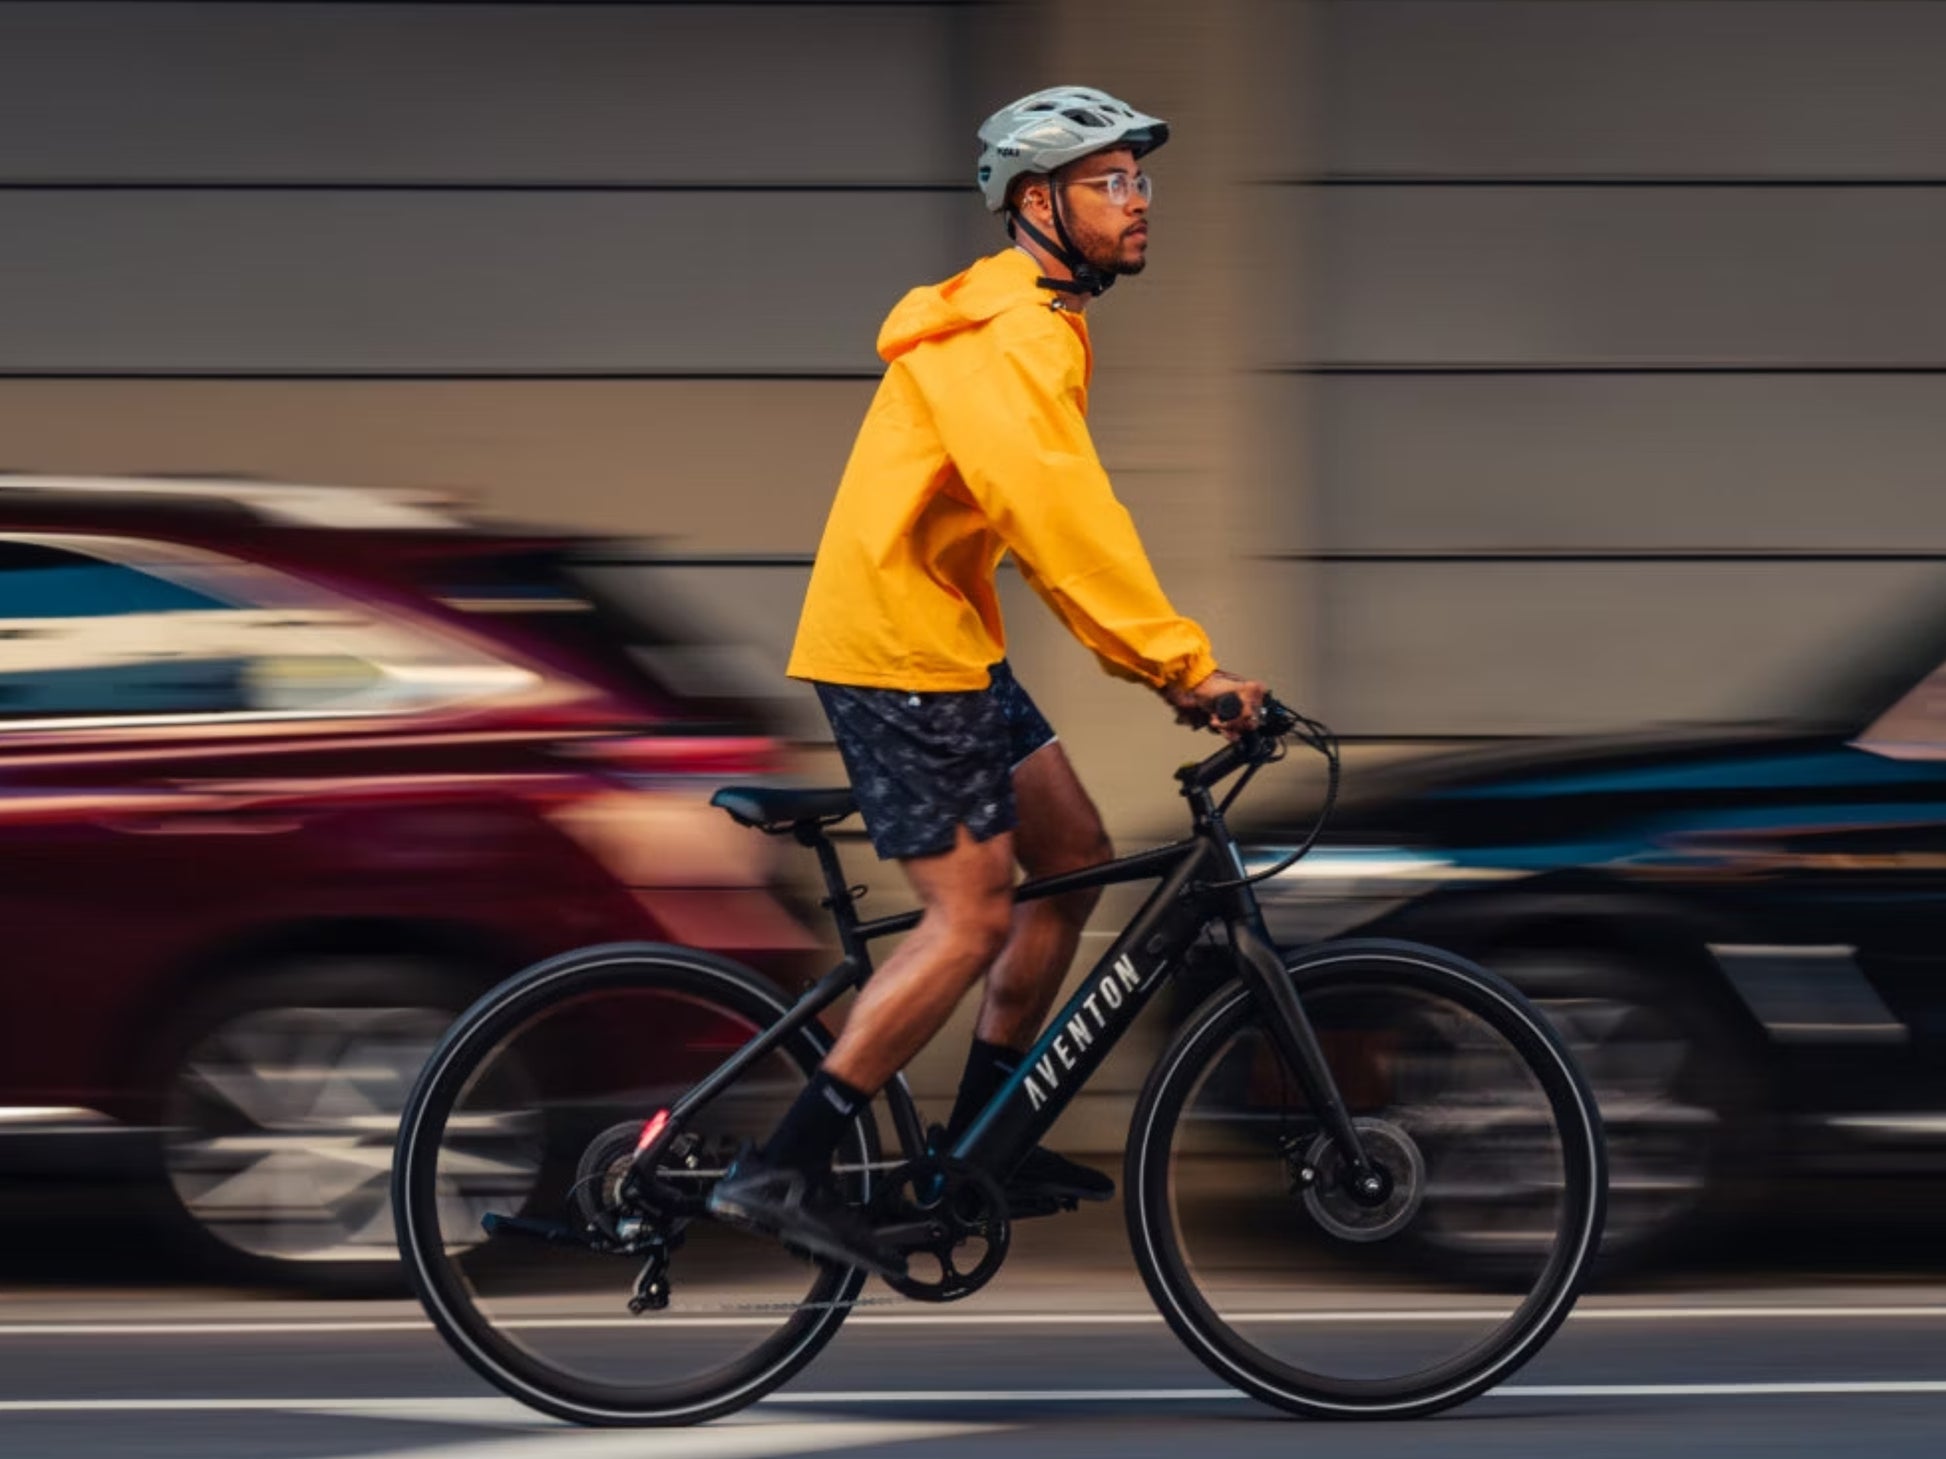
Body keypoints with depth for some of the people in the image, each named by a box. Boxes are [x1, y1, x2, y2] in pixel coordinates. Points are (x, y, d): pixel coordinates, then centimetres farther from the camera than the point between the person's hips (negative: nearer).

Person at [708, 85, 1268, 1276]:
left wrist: (1159, 666, 15)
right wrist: (1185, 662, -28)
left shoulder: (1035, 323, 16)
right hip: (900, 651, -11)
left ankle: (980, 1135, 22)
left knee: (1074, 854, 15)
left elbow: (1055, 527, 20)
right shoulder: (1008, 337, -19)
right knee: (972, 917, -12)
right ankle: (783, 1172, -11)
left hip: (949, 645, 11)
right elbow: (1061, 521, -28)